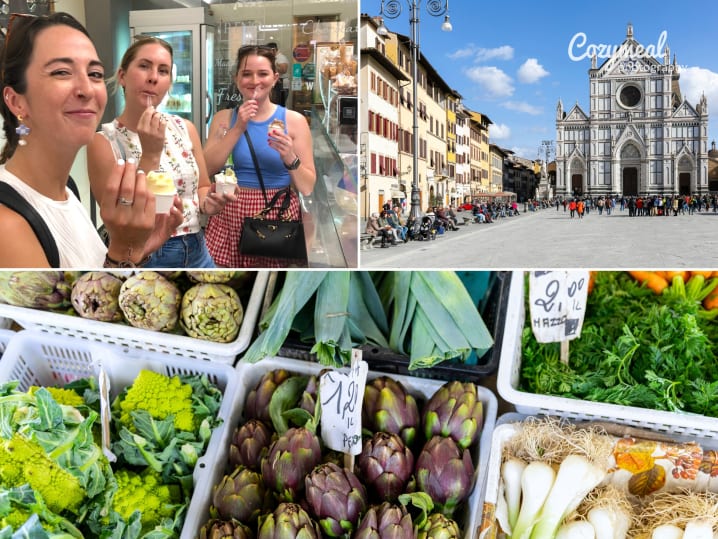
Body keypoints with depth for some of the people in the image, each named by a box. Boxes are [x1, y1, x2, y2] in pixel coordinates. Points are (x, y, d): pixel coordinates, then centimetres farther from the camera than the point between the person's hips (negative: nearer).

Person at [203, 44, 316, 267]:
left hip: (278, 216, -1)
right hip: (230, 215, 2)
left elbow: (307, 188, -2)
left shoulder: (294, 120, -1)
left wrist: (290, 158, -20)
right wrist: (238, 128, -12)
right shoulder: (223, 118, 7)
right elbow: (206, 169, -6)